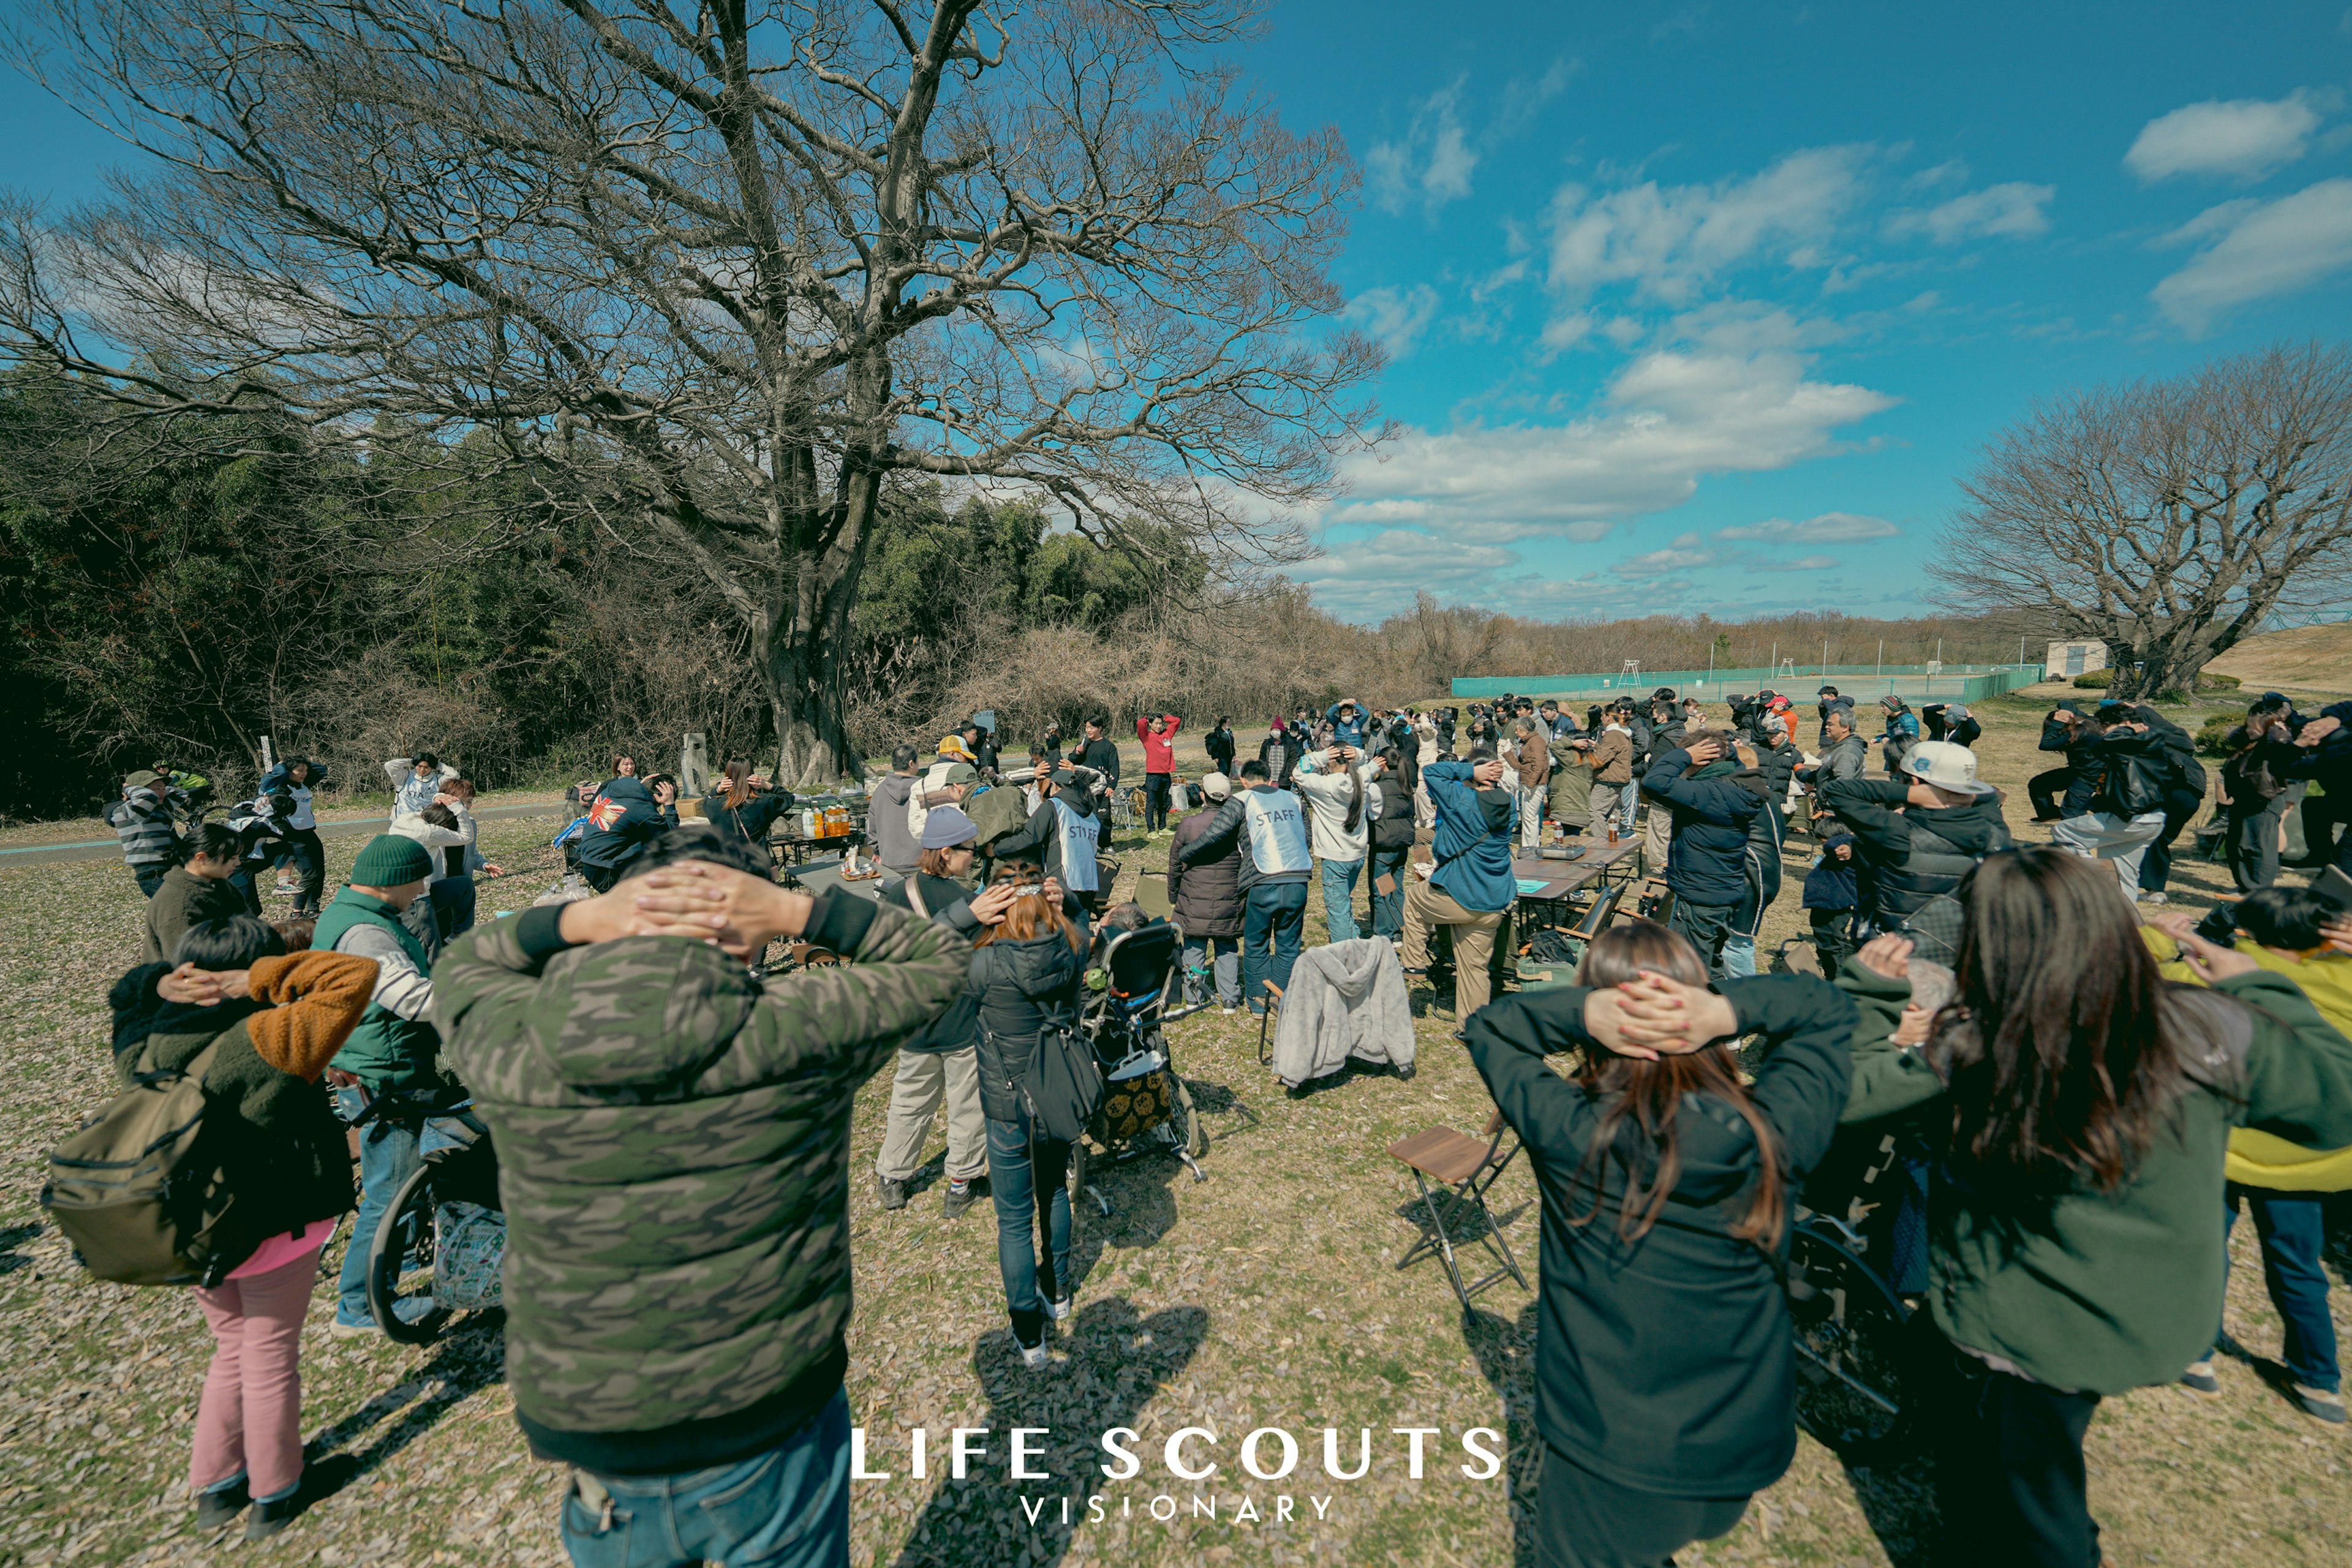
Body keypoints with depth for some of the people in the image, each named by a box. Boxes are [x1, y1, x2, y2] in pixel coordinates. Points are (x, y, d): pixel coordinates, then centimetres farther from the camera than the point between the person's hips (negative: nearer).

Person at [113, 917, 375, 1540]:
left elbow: (126, 994, 14)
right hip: (273, 1230, -6)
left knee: (234, 1347, 26)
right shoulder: (267, 1041, -26)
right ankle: (275, 1494, 31)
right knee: (270, 1358, 13)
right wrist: (258, 979, -25)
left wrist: (166, 984, -7)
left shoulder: (142, 1049, -7)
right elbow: (356, 975, -28)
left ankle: (215, 1487, 39)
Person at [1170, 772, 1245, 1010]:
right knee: (1227, 949, 12)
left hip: (1194, 901, -1)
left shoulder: (1188, 825, -7)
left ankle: (1193, 997, 18)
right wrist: (1244, 893, 17)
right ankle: (1230, 999, 16)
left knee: (1194, 947, 11)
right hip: (1229, 901, 1)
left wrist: (1173, 895, 16)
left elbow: (1175, 864, 2)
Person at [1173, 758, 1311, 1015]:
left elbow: (1214, 834, -7)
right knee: (1288, 946, 16)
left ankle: (1258, 1000, 22)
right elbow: (1306, 836, 20)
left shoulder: (1242, 801, 2)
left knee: (1256, 946, 15)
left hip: (1263, 885, -3)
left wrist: (1185, 855, 5)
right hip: (1298, 883, 4)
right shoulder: (1293, 799, 15)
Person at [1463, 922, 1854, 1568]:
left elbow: (1486, 1027, -7)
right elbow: (1826, 1007, -1)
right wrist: (1729, 1011, -20)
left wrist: (1581, 1011, -24)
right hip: (1742, 1464, 2)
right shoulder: (1774, 1135, -17)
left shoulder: (1566, 1131, -23)